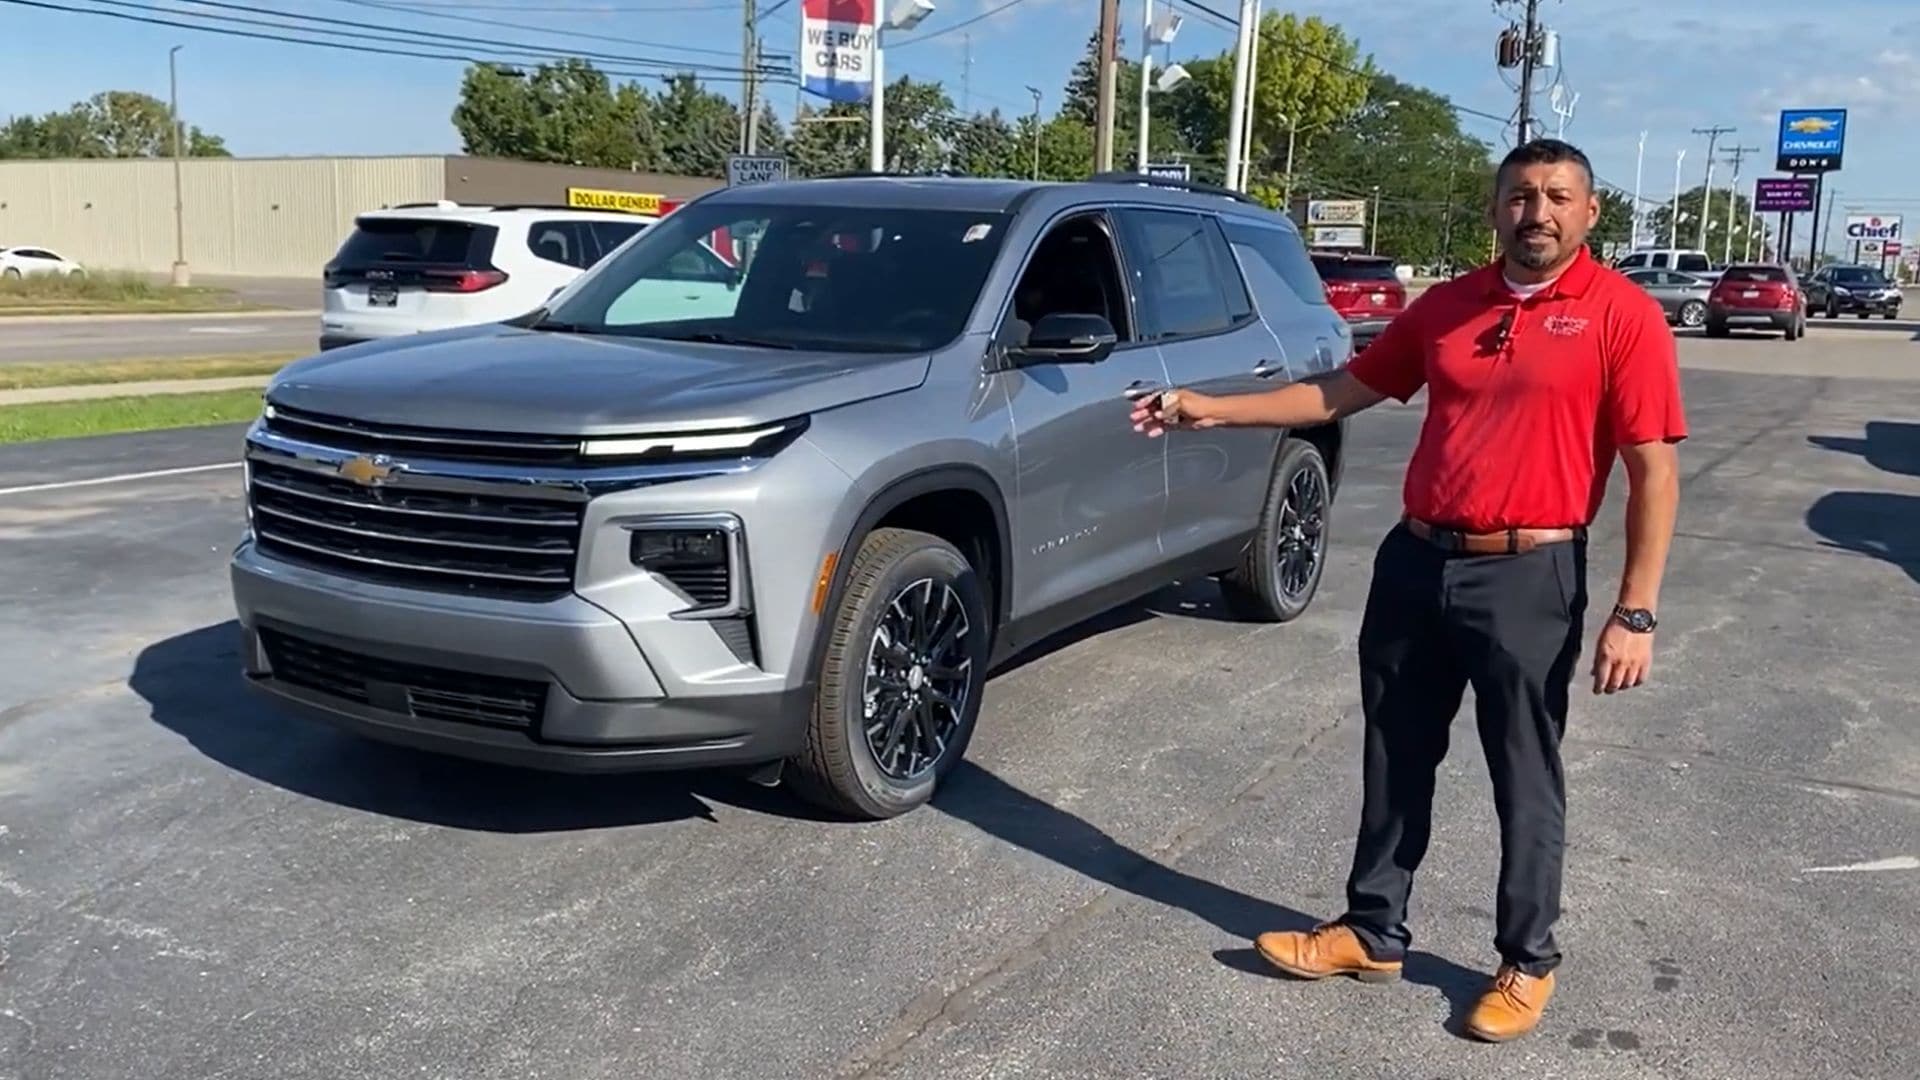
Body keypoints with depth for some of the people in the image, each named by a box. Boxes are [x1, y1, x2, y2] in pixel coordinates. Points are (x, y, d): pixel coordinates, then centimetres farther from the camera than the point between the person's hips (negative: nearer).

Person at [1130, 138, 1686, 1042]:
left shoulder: (1622, 315, -8)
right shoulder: (1446, 306, 7)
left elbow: (1653, 471, -9)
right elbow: (1340, 393, 13)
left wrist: (1635, 611, -14)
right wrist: (1210, 409, 7)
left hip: (1528, 578, -5)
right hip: (1414, 564, 5)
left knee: (1525, 782, 8)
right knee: (1396, 762, 14)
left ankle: (1527, 962, 26)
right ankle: (1373, 931, 29)